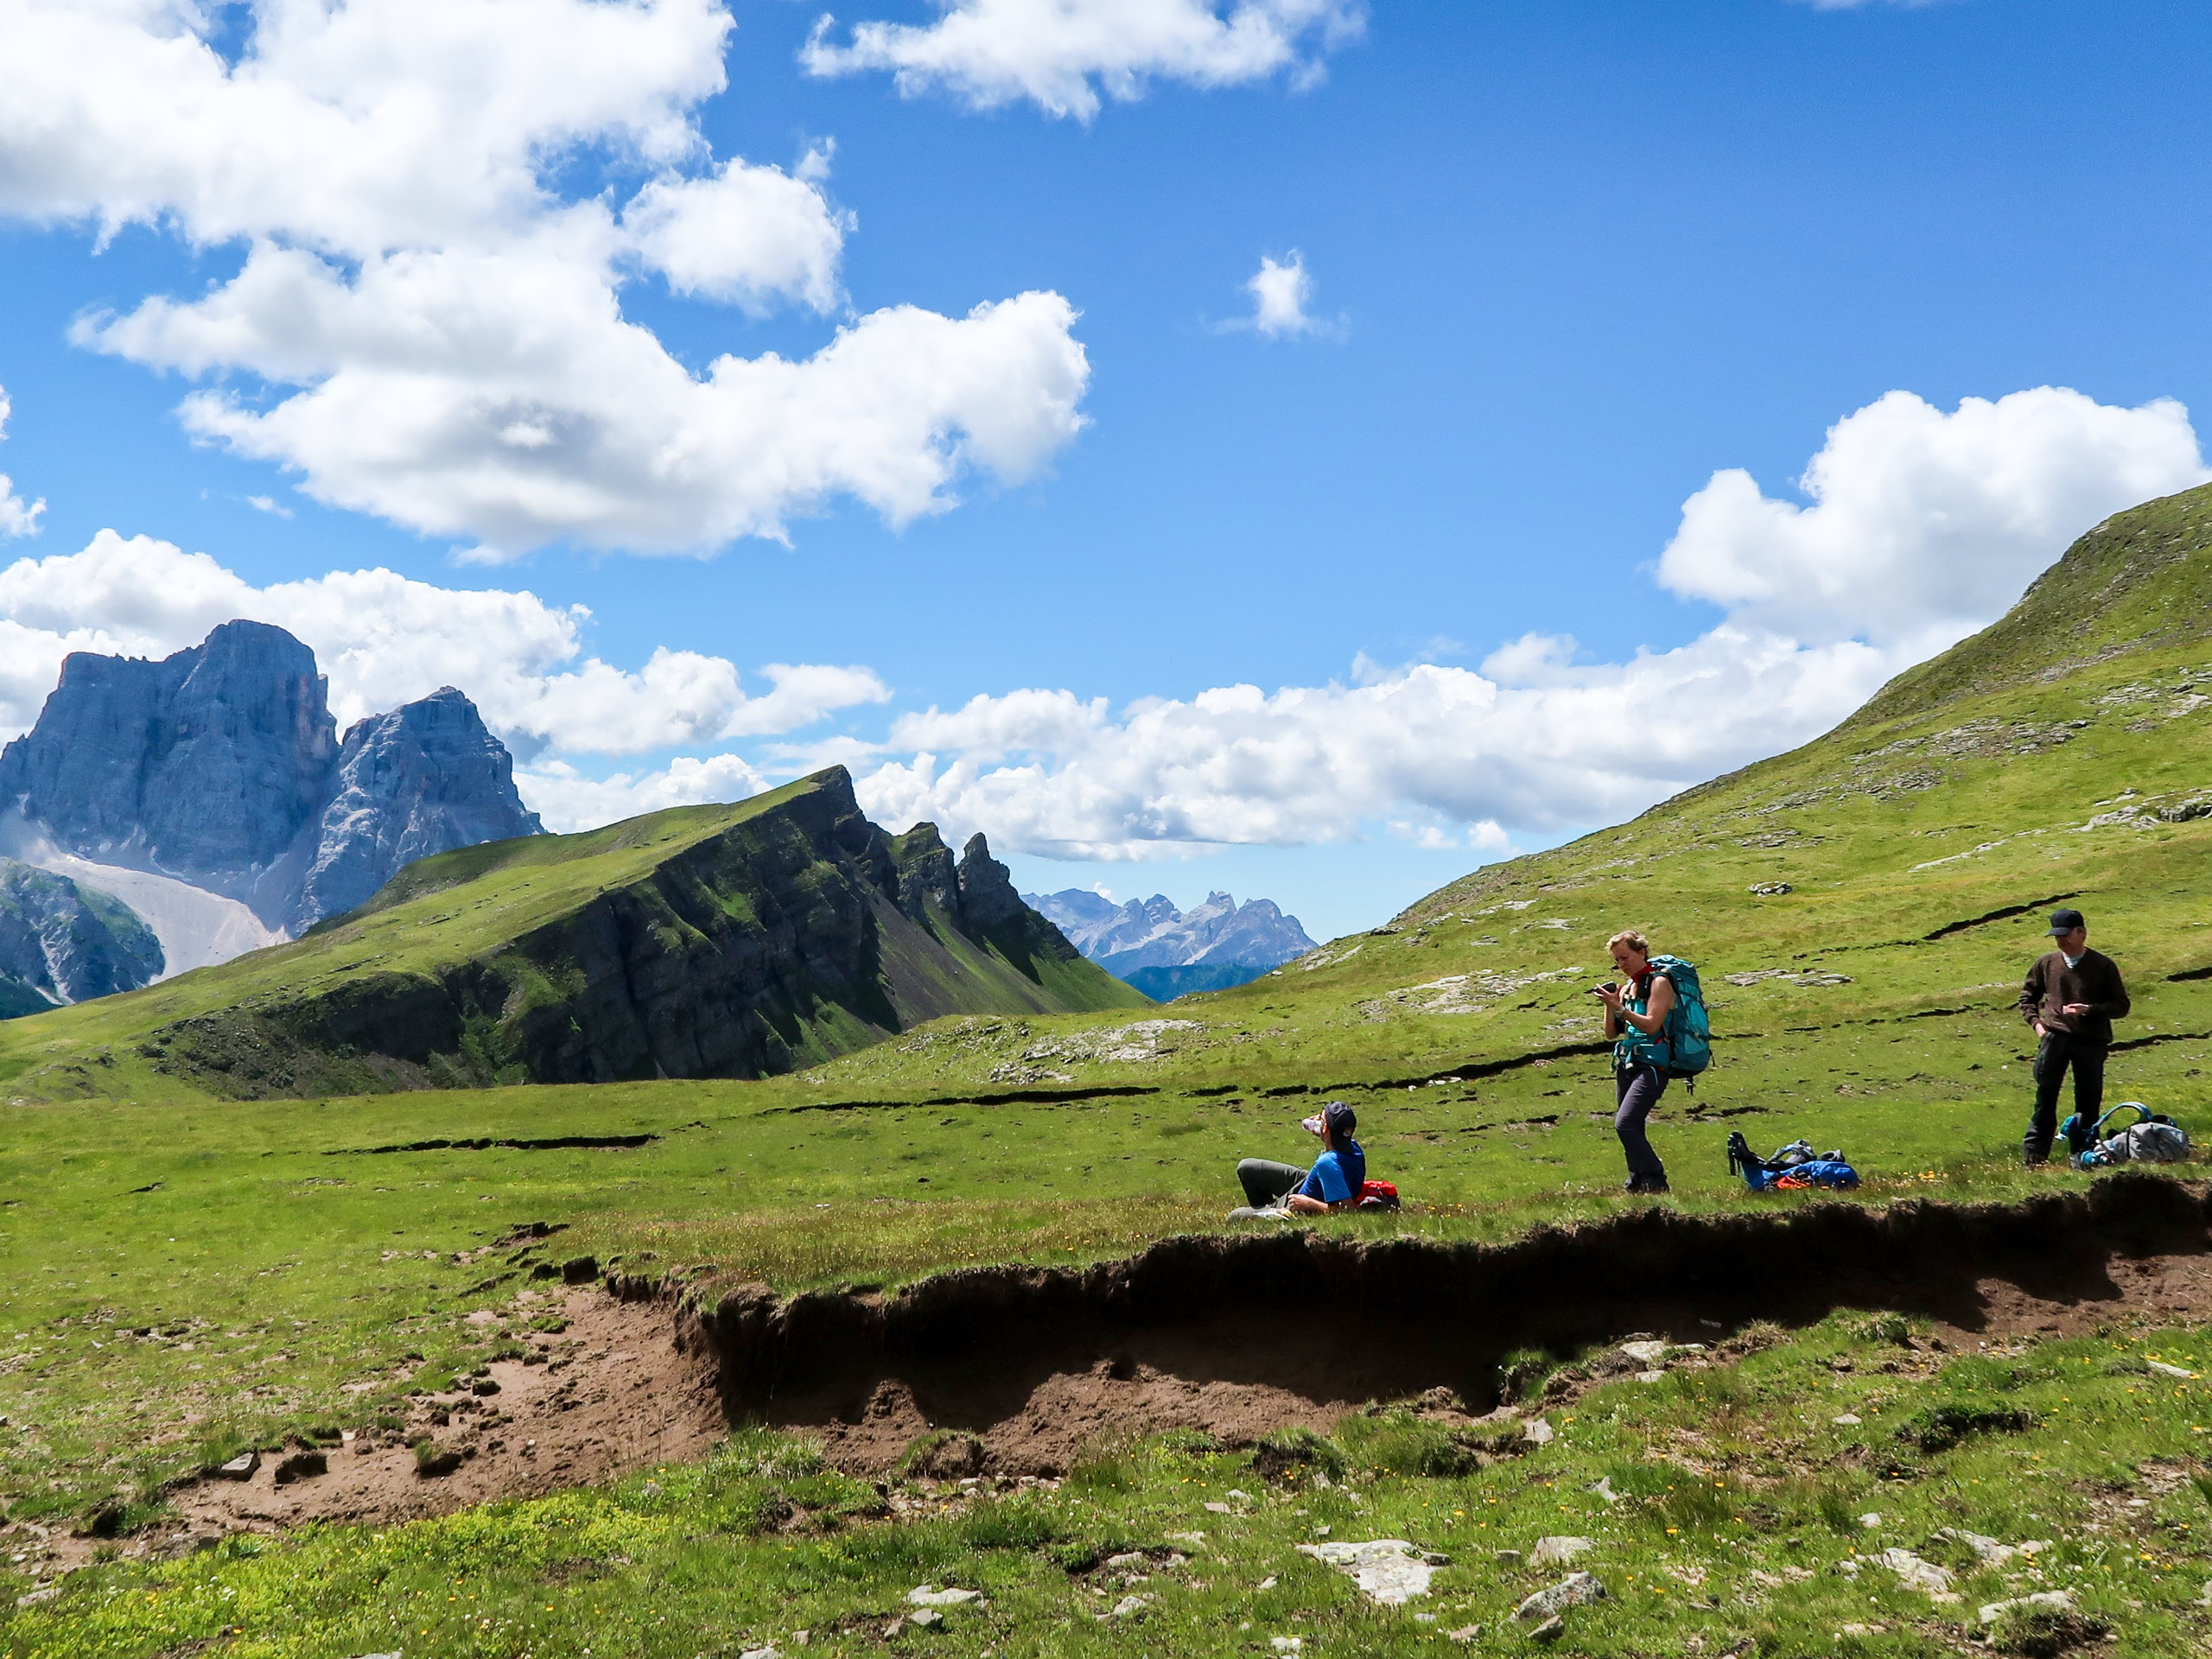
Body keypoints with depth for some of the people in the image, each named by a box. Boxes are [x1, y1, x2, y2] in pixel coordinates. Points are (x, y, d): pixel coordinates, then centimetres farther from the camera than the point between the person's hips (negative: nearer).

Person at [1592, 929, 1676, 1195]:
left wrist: (1619, 1006, -20)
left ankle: (1656, 1183, -15)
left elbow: (1651, 1025, -17)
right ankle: (1637, 1186, 16)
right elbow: (1612, 1033, 15)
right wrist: (1610, 1005, 0)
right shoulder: (1627, 987, 16)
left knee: (1625, 1124, -21)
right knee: (1632, 1131, 9)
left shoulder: (1659, 982, -6)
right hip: (1626, 1064, 8)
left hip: (1651, 1065, -8)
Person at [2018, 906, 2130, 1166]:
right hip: (2054, 1036, 1)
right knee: (2045, 1096, 0)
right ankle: (2034, 1154, 5)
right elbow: (2027, 995, 22)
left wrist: (2090, 1010, -12)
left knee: (2089, 1101, 3)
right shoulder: (2046, 963, 9)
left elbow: (2121, 1006, 5)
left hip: (2091, 1041, -1)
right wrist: (2036, 1023, 7)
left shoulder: (2103, 965, 2)